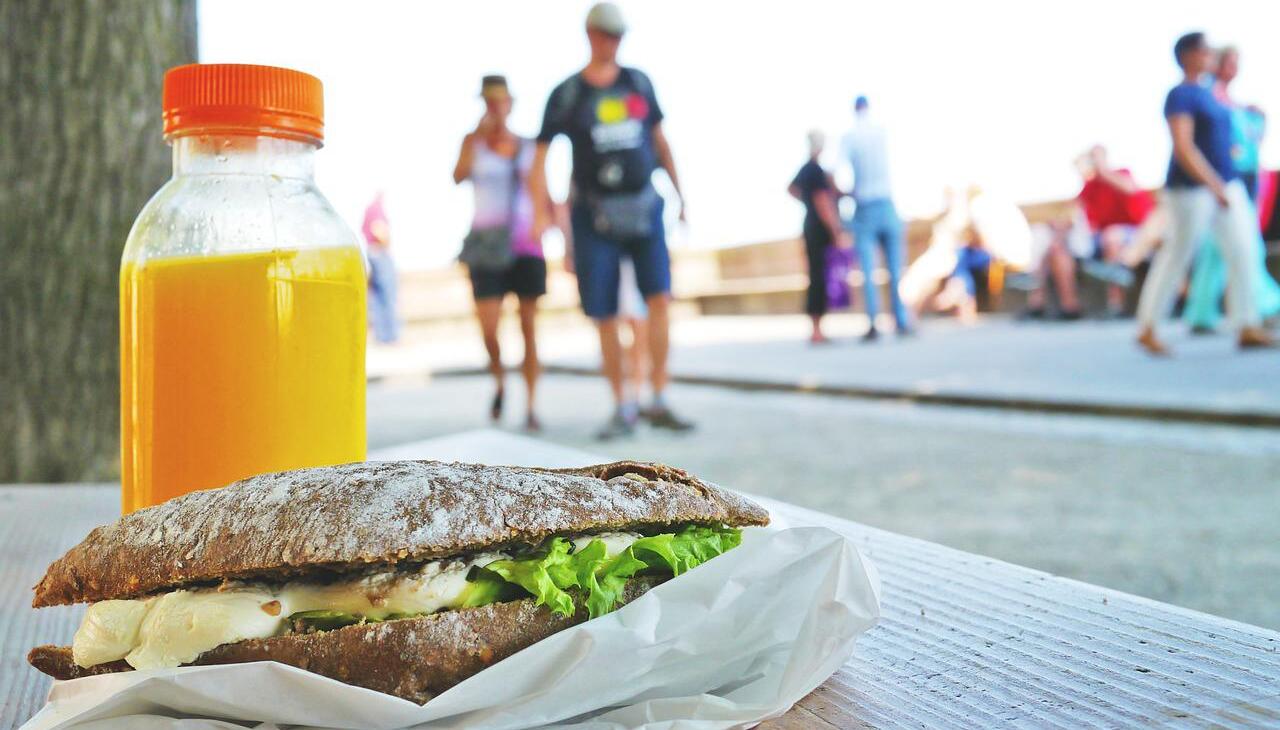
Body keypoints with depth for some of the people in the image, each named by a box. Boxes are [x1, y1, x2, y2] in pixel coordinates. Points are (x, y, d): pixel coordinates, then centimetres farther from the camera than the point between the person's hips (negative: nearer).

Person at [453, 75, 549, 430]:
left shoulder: (528, 147, 11)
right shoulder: (474, 141, 6)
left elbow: (542, 195, 13)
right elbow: (458, 177, -13)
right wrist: (480, 134, -16)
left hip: (526, 245, 1)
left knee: (529, 327, -1)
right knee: (489, 330, -9)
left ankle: (530, 407, 5)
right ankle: (499, 382, 21)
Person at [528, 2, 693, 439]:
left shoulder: (639, 83, 8)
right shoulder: (567, 94, -1)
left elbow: (660, 141, 17)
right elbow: (540, 156, -4)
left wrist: (680, 193, 17)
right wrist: (541, 211, -18)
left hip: (644, 208, 2)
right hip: (595, 216, -2)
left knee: (659, 297, -13)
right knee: (605, 317, -1)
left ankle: (659, 404, -6)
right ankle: (621, 410, 11)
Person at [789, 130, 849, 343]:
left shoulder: (805, 169, 13)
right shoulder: (816, 171, -16)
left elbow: (792, 188, 32)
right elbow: (823, 204, -20)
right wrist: (838, 233, -20)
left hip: (812, 228, 10)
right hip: (821, 230, -10)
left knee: (818, 277, 11)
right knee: (820, 278, -10)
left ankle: (816, 330, 14)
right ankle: (817, 332, -10)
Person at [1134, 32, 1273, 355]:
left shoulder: (1206, 93, 16)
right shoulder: (1180, 95, -12)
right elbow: (1183, 148, -22)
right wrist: (1215, 187, -26)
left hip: (1226, 184, 8)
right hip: (1192, 187, -8)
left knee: (1243, 252, -2)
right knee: (1176, 257, -1)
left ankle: (1248, 329, -1)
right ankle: (1146, 330, 11)